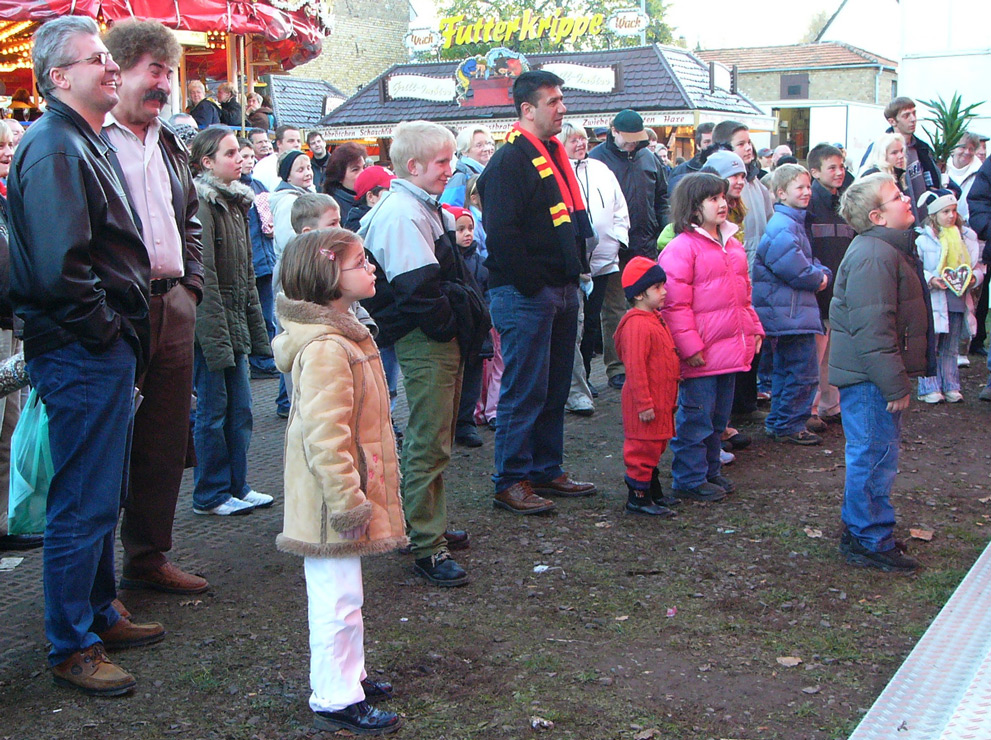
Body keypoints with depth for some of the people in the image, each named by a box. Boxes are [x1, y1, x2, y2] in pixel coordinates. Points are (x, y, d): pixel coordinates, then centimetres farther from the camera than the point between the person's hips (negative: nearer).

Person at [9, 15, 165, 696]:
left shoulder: (84, 144, 17)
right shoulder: (54, 149, -16)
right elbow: (59, 266, -27)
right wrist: (103, 328, -15)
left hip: (107, 352, 10)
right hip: (84, 356, -10)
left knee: (101, 498, 20)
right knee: (84, 504, -1)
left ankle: (100, 616, 34)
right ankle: (72, 648, 11)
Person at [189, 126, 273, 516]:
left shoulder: (235, 202, 15)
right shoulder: (201, 205, -13)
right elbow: (205, 279, -18)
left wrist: (257, 332, 16)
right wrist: (216, 339, -20)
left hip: (235, 324, 8)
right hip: (210, 326, -8)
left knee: (240, 408, 11)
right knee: (213, 409, 0)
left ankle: (236, 487, 21)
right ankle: (211, 494, 11)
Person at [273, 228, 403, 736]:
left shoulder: (341, 334, 11)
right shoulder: (325, 348, -25)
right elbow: (324, 436, -28)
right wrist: (347, 501, -26)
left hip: (347, 496, 11)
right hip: (332, 502, -11)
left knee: (339, 597, 21)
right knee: (338, 599, -1)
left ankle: (348, 676, 35)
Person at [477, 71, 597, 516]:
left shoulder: (553, 156, 17)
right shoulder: (510, 161, -12)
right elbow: (501, 233, -20)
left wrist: (573, 275, 14)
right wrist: (532, 284, -17)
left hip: (561, 291, 9)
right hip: (525, 295, -9)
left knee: (555, 389, 14)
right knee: (524, 391, -4)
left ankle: (547, 470, 24)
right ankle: (511, 483, 4)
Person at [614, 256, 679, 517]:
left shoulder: (655, 320, 14)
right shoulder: (637, 324, -20)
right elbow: (635, 368, -23)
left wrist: (670, 398, 23)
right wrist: (644, 403, -23)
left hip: (660, 402, 10)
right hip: (646, 403, -10)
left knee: (654, 446, 18)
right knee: (643, 447, -3)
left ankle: (653, 491, 29)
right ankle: (638, 498, 4)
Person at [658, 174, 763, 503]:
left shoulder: (732, 244, 15)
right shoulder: (681, 247, -12)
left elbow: (744, 291, 24)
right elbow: (675, 303, -15)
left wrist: (753, 328, 16)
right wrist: (689, 346, -18)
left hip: (731, 348, 8)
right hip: (701, 353, -8)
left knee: (719, 416, 17)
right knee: (696, 416, -1)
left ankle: (710, 471, 29)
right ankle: (689, 479, 9)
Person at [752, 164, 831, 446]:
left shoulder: (794, 223, 17)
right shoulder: (782, 227, -18)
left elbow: (809, 262, 21)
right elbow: (795, 269, -23)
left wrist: (822, 273, 0)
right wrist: (818, 279, -6)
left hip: (785, 313, 11)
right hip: (790, 313, -11)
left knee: (784, 369, 17)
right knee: (804, 371, -5)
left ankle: (777, 423, 26)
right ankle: (790, 426, 3)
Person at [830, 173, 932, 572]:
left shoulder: (890, 249, 15)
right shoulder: (873, 257, -21)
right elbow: (873, 329, -26)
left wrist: (898, 379, 22)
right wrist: (896, 385, -23)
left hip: (870, 375, 11)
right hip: (869, 377, -11)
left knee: (874, 454, 18)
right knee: (875, 456, -3)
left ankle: (860, 530, 30)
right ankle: (871, 542, 7)